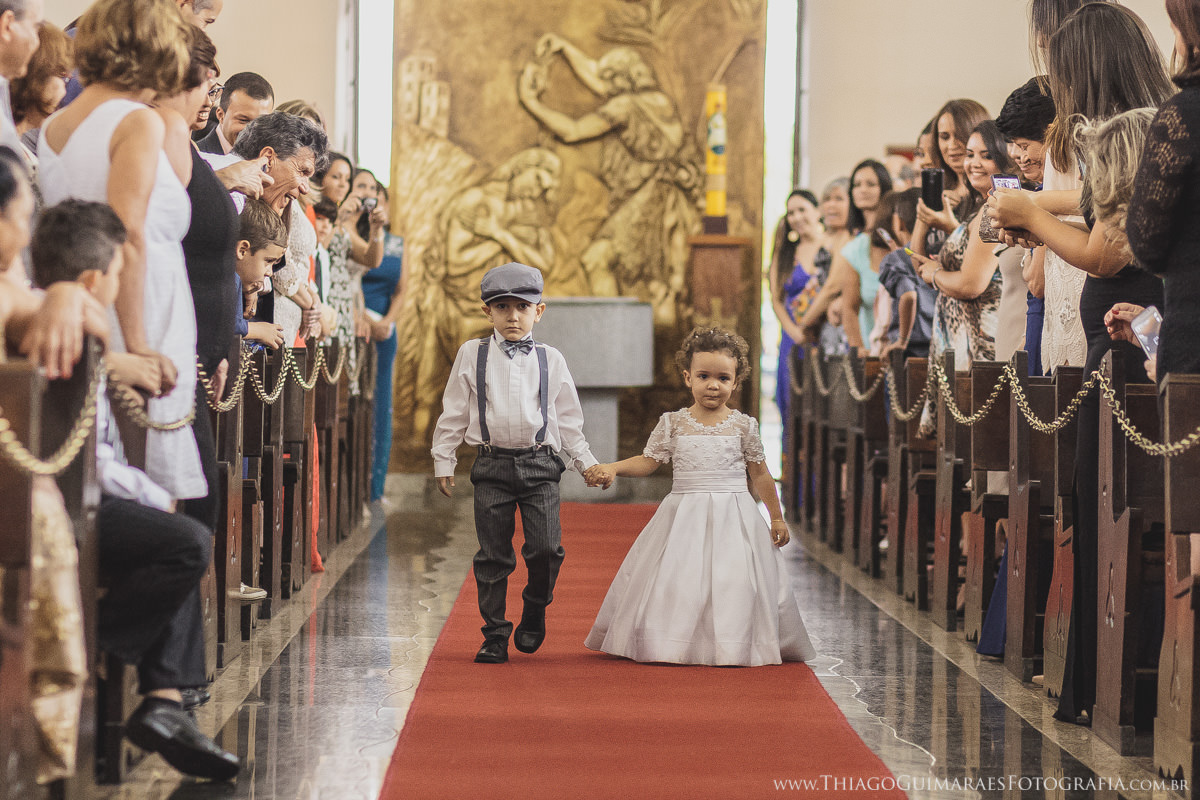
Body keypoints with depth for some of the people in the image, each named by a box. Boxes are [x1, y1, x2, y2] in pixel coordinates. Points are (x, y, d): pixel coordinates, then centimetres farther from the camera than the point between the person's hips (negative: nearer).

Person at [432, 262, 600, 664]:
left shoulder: (551, 360, 7)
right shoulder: (472, 356, 4)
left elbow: (568, 419, 15)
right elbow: (453, 414, 8)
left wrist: (586, 463, 13)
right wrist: (443, 462, 7)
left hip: (540, 465, 0)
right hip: (493, 465, 0)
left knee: (545, 547, -12)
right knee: (493, 555, 1)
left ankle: (535, 609, 16)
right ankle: (495, 636, 12)